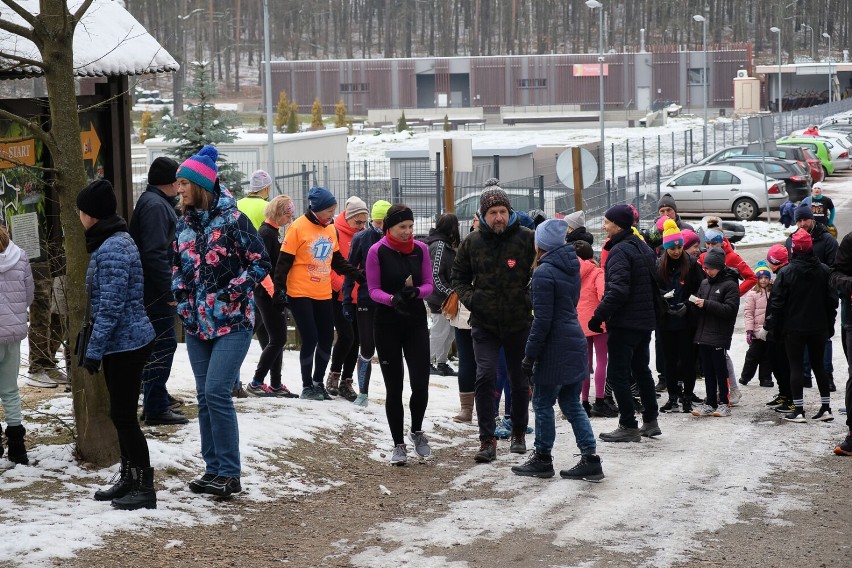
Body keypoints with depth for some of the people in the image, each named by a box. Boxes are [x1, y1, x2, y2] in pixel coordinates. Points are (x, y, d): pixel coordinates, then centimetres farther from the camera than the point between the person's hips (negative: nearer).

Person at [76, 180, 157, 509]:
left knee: (123, 415, -5)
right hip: (124, 342, 10)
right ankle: (129, 480, 23)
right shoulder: (114, 241, 12)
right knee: (121, 414, 15)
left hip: (125, 343, -10)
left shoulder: (112, 249, -20)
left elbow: (110, 307, -23)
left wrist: (93, 351, -19)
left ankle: (144, 488, 0)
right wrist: (96, 346, 22)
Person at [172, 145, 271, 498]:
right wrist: (180, 291, 4)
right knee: (204, 396, 8)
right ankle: (213, 469, 16)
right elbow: (177, 264, 22)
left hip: (232, 322, -7)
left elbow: (260, 262, -9)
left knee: (217, 392, -14)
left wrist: (233, 292, -16)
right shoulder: (184, 223, 9)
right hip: (197, 322, 7)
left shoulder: (232, 218, -10)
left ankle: (229, 474, -7)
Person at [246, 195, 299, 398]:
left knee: (275, 339, 10)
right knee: (277, 338, -9)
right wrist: (273, 290, -24)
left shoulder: (274, 233, 16)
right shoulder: (265, 233, -14)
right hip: (267, 295, -10)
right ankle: (256, 383, -4)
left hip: (275, 294, 10)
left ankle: (276, 385, 13)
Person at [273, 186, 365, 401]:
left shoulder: (331, 229, 8)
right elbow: (284, 261, -10)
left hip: (323, 294, 6)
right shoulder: (298, 228, -12)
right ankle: (307, 386, 6)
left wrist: (356, 275, 7)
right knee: (310, 339, -8)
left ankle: (318, 382, 23)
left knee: (326, 339, 7)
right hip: (300, 294, -6)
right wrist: (280, 289, -12)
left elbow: (336, 259, 18)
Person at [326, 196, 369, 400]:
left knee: (355, 339, 6)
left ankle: (346, 382, 16)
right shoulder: (335, 232, -8)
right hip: (338, 296, -6)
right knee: (346, 336, -12)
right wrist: (342, 286, -19)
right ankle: (334, 375, 10)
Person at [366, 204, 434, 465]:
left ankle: (416, 431, 21)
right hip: (387, 324, -2)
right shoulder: (377, 252, -7)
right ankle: (399, 444, 14)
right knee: (394, 387, 3)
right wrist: (393, 299, -26)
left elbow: (428, 284, 4)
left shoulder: (420, 249, 2)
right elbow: (373, 290, -6)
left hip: (416, 322, 2)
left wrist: (416, 292, -19)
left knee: (420, 384, -6)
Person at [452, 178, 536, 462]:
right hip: (484, 324, 0)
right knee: (485, 376, -12)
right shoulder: (472, 243, 0)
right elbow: (458, 276, 13)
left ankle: (519, 433, 32)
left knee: (520, 380, 13)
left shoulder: (527, 239, -6)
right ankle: (487, 441, -9)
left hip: (519, 323, 0)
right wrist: (469, 298, -5)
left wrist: (531, 299, -11)